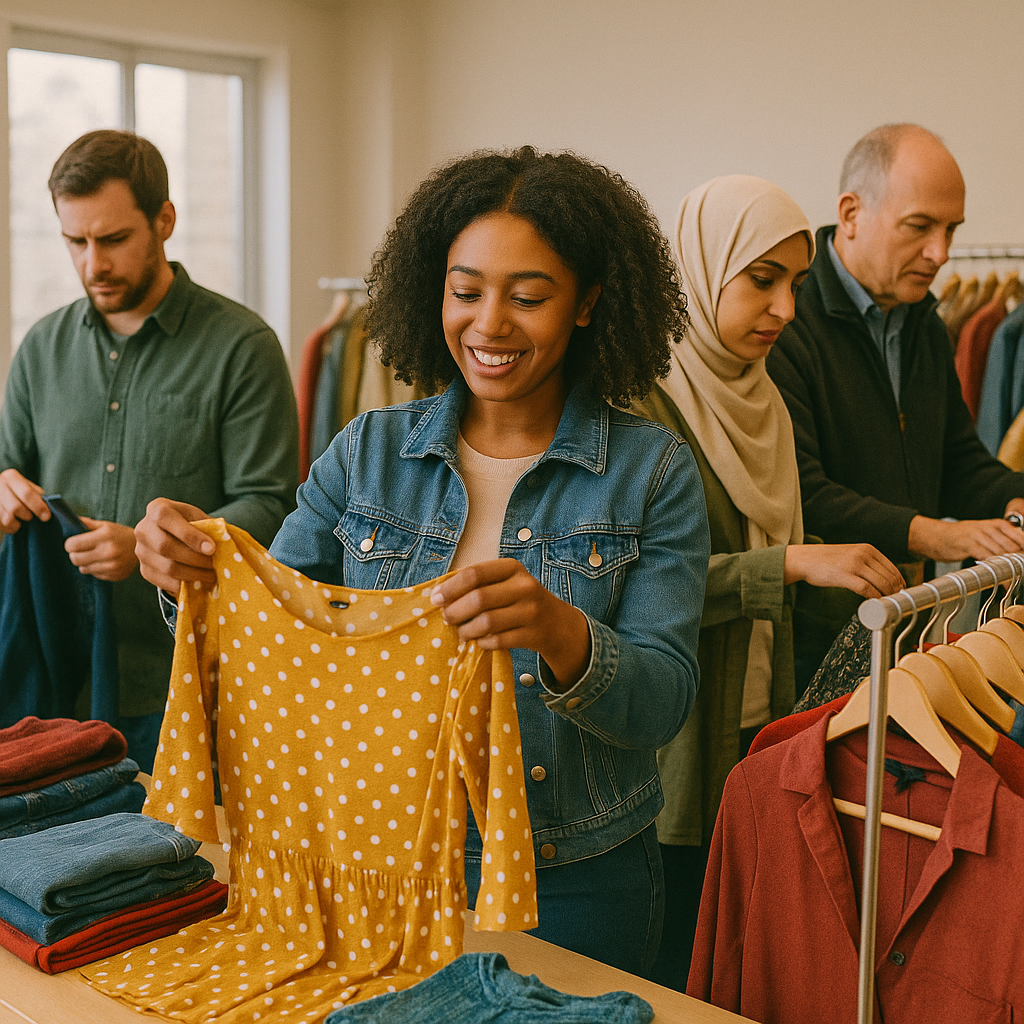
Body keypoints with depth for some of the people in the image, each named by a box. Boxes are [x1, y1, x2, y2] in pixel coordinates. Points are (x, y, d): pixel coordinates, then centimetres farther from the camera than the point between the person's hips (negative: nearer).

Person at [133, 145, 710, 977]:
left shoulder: (653, 470, -8)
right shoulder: (369, 452, 0)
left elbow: (664, 704, -14)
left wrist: (562, 636, -35)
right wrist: (195, 574, -22)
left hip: (574, 887, -2)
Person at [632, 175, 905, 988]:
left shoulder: (762, 402, 12)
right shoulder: (643, 397, -12)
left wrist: (784, 724, 13)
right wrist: (794, 562, -27)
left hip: (755, 733, 7)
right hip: (673, 743, -7)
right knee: (676, 969, 3)